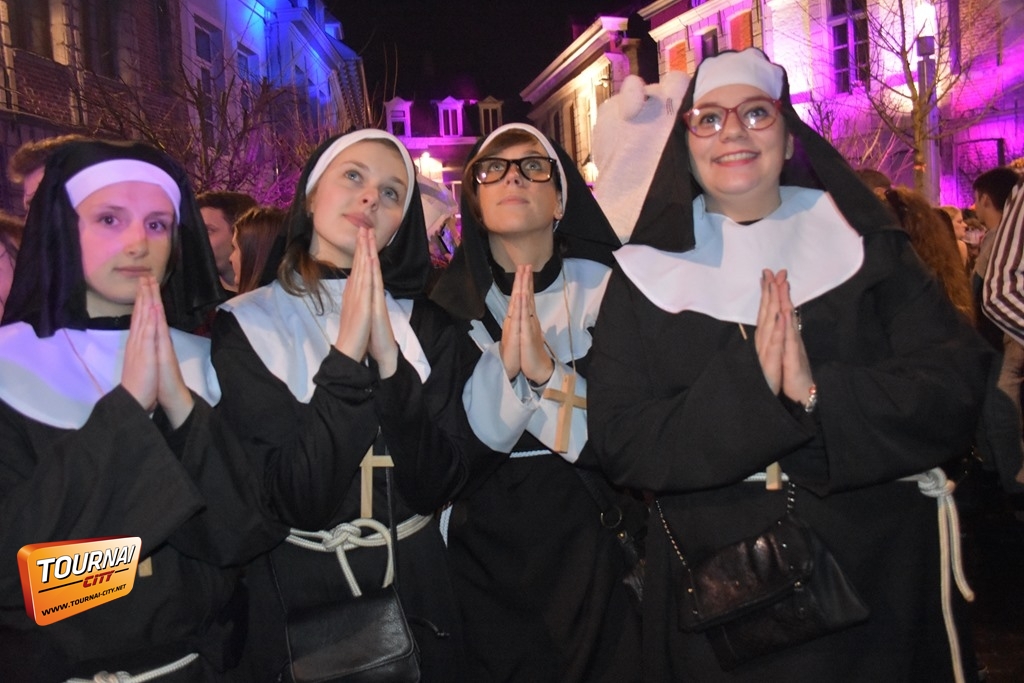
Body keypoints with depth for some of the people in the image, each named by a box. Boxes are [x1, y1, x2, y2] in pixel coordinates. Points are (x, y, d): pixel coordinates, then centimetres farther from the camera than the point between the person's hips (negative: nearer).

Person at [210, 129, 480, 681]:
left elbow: (435, 486, -12)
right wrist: (347, 354, -24)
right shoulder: (244, 325, -9)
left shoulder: (427, 328, -1)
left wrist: (388, 359, -21)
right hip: (295, 599, -2)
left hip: (416, 594, 3)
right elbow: (301, 499, -18)